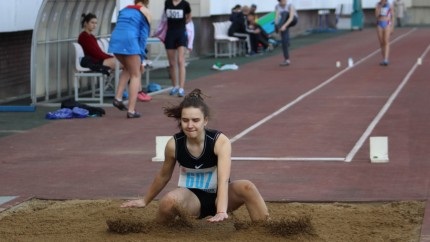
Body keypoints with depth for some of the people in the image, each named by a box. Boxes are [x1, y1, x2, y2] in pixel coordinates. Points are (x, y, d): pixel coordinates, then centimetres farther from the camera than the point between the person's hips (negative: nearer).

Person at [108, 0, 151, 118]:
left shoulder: (124, 10, 27)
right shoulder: (146, 12, 12)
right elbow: (144, 35, 6)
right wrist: (141, 59, 8)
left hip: (115, 40, 5)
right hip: (129, 41, -5)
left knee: (128, 69, 28)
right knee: (136, 75, 8)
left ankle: (118, 98, 15)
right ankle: (131, 110, 2)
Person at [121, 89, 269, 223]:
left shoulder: (220, 142, -22)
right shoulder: (174, 144, -14)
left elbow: (223, 180, -35)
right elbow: (163, 176, 6)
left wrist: (221, 212, -51)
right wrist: (145, 201, 19)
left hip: (218, 196, -1)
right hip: (192, 198, 1)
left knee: (247, 187, -31)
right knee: (169, 200, -34)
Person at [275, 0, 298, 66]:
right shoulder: (277, 7, -7)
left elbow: (291, 18, -32)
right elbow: (276, 17, -16)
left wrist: (284, 26, -44)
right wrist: (277, 25, -36)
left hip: (293, 20, -4)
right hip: (284, 22, 4)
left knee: (284, 13, -34)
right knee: (284, 40, -9)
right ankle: (287, 60, -6)